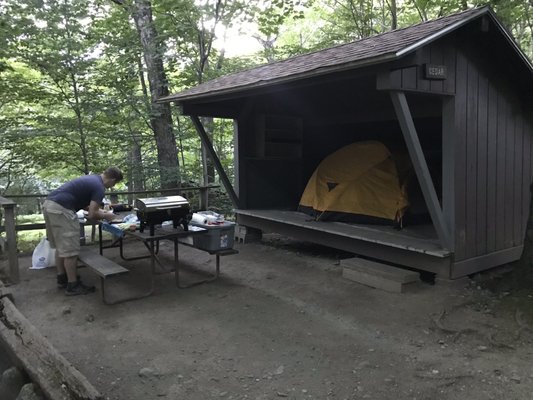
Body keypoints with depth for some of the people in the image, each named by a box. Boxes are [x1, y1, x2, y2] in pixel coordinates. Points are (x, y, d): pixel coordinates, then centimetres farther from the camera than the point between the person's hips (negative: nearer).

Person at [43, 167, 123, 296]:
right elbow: (92, 215, -10)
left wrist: (98, 210, 30)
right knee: (70, 250, -1)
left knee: (60, 247, 20)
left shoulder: (92, 179, 20)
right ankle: (73, 285, 7)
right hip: (61, 209, -10)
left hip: (49, 204, 10)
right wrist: (105, 216, 8)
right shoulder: (100, 188, -8)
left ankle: (62, 279, 30)